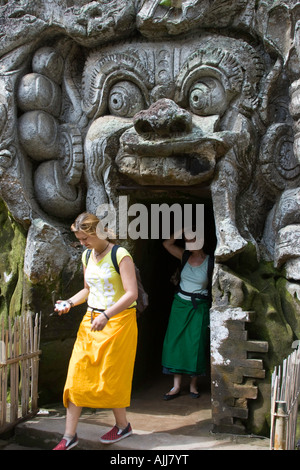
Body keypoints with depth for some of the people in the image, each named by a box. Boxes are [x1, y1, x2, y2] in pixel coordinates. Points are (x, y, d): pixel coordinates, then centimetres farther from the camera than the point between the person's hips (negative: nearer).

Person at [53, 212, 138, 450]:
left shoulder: (120, 255, -14)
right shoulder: (87, 256, 9)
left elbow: (132, 293, -20)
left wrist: (106, 315, -29)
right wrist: (70, 302, 3)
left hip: (118, 321, -7)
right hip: (91, 321, 7)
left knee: (110, 377, 3)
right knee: (77, 375, 2)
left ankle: (123, 425, 27)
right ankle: (70, 435, 9)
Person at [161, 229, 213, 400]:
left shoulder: (210, 262, -7)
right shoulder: (185, 256, 3)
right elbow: (167, 243, 2)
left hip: (199, 307, -3)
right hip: (180, 304, 4)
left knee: (195, 345, 0)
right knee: (176, 342, 1)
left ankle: (193, 384, 15)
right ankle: (176, 386, 7)